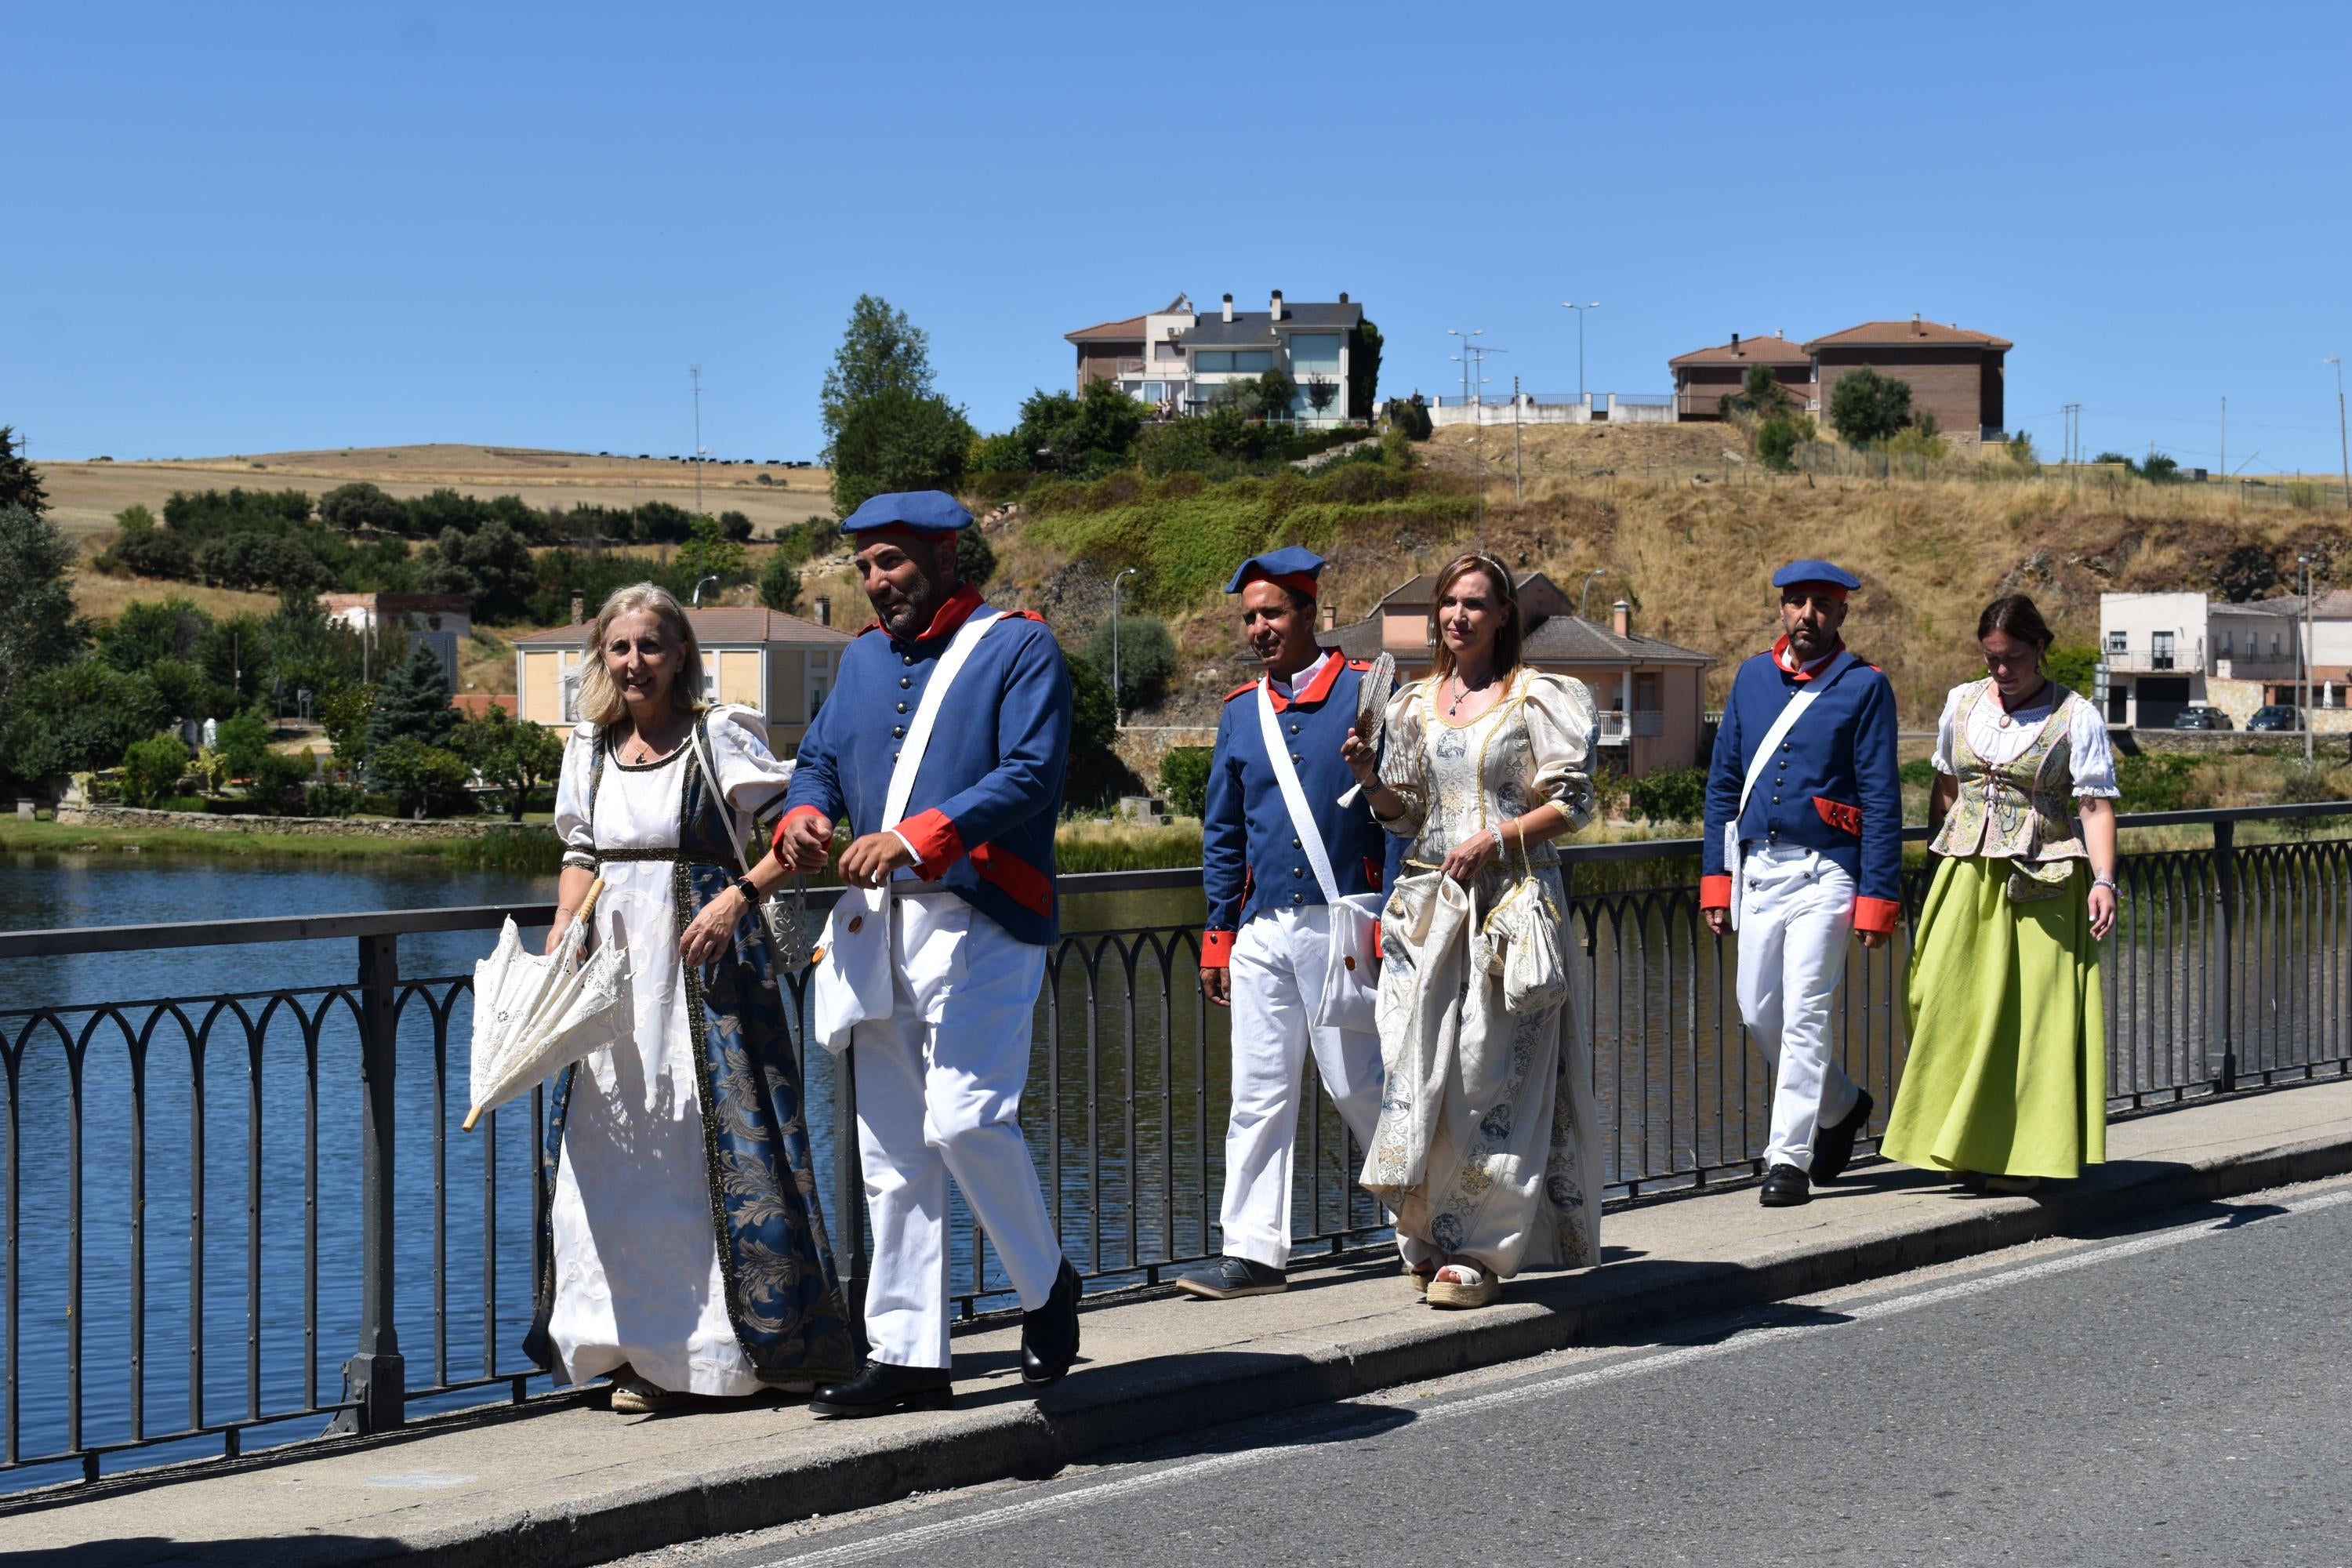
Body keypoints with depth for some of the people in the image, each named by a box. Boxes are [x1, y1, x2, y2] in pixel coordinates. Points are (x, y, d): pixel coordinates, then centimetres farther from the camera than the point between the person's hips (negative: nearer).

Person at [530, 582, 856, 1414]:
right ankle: (646, 1354, 9)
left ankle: (737, 1344, 4)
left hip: (705, 965, -5)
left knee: (718, 1147, -4)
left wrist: (739, 897, -20)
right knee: (615, 1152, 2)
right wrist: (562, 932, 7)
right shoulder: (589, 747, 11)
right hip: (615, 970, 5)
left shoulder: (720, 736, -5)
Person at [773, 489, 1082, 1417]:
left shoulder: (1017, 647, -2)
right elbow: (821, 759, 19)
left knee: (966, 1118, -16)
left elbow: (1032, 776, -13)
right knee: (892, 1150, 5)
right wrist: (804, 817, -6)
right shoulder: (864, 656, 19)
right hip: (880, 925, 7)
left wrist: (916, 837, -23)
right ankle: (907, 1356, 10)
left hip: (980, 921, -6)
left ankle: (1047, 1286, 9)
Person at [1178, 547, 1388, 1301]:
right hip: (1264, 929, 5)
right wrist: (1218, 934, 12)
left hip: (1344, 924, -4)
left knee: (1359, 1085, 0)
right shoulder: (1241, 710, 13)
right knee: (1258, 1095, 2)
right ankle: (1253, 1252, 5)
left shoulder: (1364, 692, 0)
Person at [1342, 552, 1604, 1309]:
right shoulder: (1415, 704, 14)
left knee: (1491, 1074, -6)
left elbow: (1572, 804, -4)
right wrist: (1372, 781, -1)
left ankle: (1480, 1248, 0)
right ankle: (1432, 1238, 9)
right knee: (1417, 1068, -1)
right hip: (1428, 901, 5)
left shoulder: (1535, 697, -1)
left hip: (1511, 899, -5)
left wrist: (1497, 838, -15)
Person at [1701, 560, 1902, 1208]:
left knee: (1805, 1015, -9)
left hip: (1824, 872, -5)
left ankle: (1789, 1158, -3)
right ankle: (1842, 1106, 32)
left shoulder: (1865, 687, -3)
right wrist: (1716, 877, 7)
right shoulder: (1752, 677, 11)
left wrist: (1876, 898, -11)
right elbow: (1724, 781, 13)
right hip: (1758, 869, 5)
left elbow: (1882, 800, -5)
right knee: (1758, 1013, 8)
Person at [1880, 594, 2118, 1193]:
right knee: (1946, 1005, -2)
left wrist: (2103, 879, -18)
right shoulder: (1962, 703, 10)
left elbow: (2096, 805, -7)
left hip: (2041, 885, -4)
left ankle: (2016, 1154, 5)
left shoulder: (2076, 717, -3)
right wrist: (1936, 860, 19)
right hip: (1966, 877, 4)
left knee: (2031, 1018, -3)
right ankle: (1954, 1142, 11)